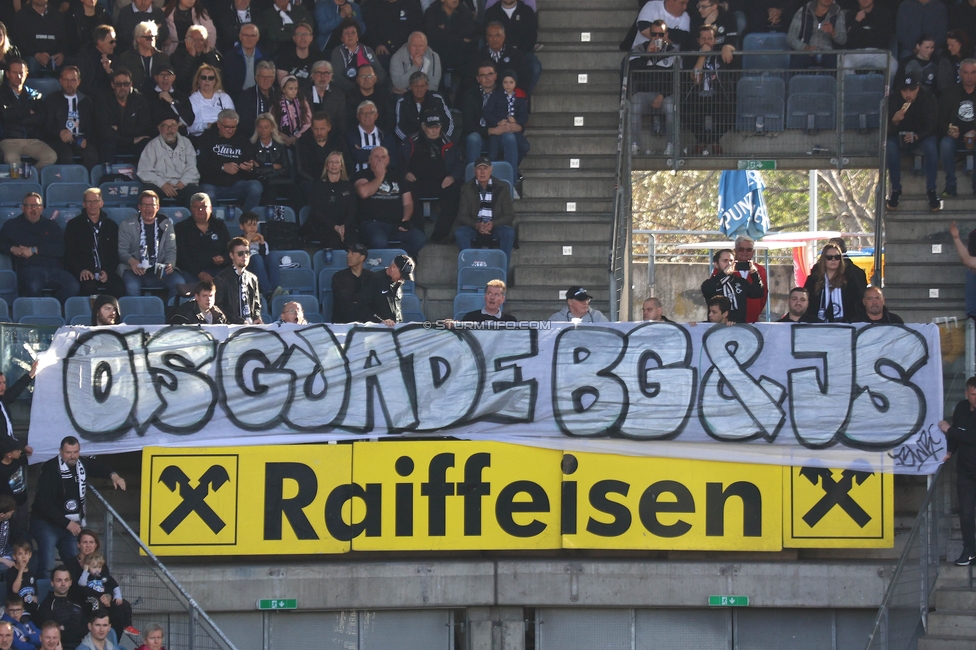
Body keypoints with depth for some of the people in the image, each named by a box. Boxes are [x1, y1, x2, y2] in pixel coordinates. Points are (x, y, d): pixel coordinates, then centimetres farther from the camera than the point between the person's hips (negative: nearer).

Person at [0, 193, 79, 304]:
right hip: (29, 268, -2)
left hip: (54, 268, 2)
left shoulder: (51, 225, 24)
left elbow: (60, 249, 10)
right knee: (33, 287, -41)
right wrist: (12, 249, 3)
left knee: (72, 286, -32)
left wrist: (34, 250, -1)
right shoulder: (12, 225, 23)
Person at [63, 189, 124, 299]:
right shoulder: (73, 225, 13)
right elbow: (69, 254, 6)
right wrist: (81, 269, -13)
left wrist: (107, 271, -6)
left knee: (119, 289, -30)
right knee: (89, 287, -37)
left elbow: (115, 254, 14)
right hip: (84, 273, -2)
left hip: (106, 272, 2)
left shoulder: (111, 226, 19)